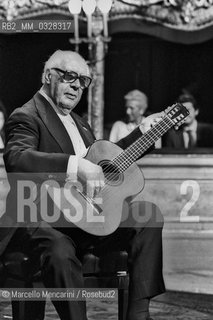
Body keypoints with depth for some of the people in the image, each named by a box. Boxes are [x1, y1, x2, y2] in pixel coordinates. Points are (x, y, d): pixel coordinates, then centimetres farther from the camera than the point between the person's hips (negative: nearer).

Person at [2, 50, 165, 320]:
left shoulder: (78, 123, 24)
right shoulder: (27, 117, -7)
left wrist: (142, 132, 29)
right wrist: (75, 165, -37)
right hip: (40, 219, -9)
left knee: (149, 217, -5)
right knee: (60, 252, -40)